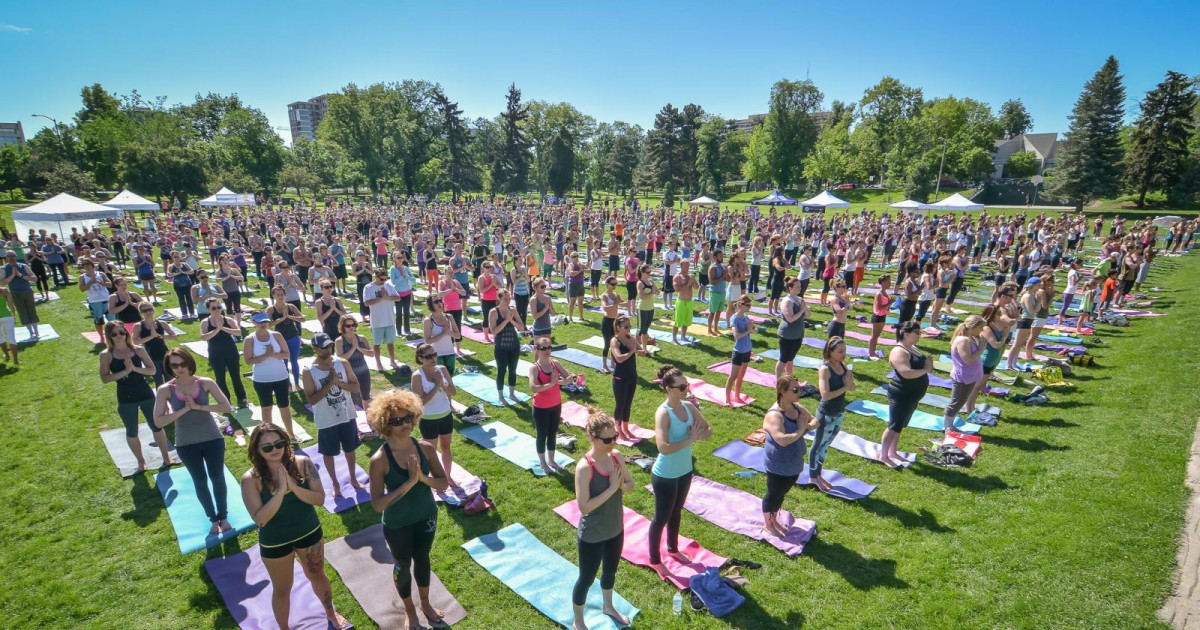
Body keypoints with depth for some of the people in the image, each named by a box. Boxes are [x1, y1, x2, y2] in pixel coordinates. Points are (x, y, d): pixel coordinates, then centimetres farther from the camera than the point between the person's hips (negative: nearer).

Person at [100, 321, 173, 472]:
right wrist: (125, 371, -22)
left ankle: (166, 457, 25)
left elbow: (152, 370, -4)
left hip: (145, 394, 0)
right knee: (131, 432, 12)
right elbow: (104, 378, -11)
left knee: (156, 426, 9)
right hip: (125, 398, 0)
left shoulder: (138, 350, -3)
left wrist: (134, 368, -19)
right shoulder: (106, 355, -5)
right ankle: (141, 462, 29)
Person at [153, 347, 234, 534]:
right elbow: (158, 421, -12)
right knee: (200, 482, 14)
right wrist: (185, 409, -20)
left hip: (213, 439, 0)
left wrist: (198, 406, -21)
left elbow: (226, 407, -13)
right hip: (186, 445, 1)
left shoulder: (206, 383, -9)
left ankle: (223, 516, 31)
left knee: (218, 478, 12)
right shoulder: (165, 390, -8)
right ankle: (213, 519, 32)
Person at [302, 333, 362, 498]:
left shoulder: (342, 363, -7)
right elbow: (312, 399, -16)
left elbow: (356, 387, -5)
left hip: (347, 416, 2)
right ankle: (335, 483, 35)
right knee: (329, 453, 14)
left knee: (350, 449, 18)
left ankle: (353, 478, 39)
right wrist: (329, 384, -24)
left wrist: (337, 381, -20)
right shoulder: (309, 371, -14)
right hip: (326, 421, -2)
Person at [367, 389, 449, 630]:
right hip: (397, 525, -3)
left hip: (426, 517, 3)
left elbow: (443, 483, -10)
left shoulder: (425, 448, -16)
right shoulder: (380, 459, -26)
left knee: (422, 558, 25)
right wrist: (408, 483, -34)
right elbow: (378, 504, -26)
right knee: (403, 565, 20)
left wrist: (422, 477, -28)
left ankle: (426, 604, 52)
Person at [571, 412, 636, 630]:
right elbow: (584, 506, -29)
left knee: (610, 571, 29)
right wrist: (612, 488, -30)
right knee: (587, 578, 16)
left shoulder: (616, 456, -9)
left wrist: (621, 486, -21)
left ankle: (608, 607, 56)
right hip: (592, 536, -6)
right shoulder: (584, 467, -28)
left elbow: (631, 485, 1)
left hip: (615, 529, 6)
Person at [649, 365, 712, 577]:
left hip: (685, 471, 7)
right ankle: (655, 560, 32)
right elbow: (663, 447, -37)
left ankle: (673, 549, 49)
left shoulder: (689, 407, -6)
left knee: (676, 512, 26)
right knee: (662, 518, 10)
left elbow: (708, 430, 2)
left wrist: (697, 436, -19)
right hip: (665, 476, -7)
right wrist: (690, 439, -28)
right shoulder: (663, 413, -27)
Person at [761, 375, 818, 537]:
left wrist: (808, 426, -13)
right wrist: (800, 430, -26)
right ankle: (767, 524, 35)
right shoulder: (774, 415, -29)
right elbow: (783, 440, -39)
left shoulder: (797, 407, -3)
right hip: (779, 466, -8)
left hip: (795, 464, 8)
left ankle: (774, 520, 46)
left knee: (781, 493, 25)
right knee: (773, 494, 14)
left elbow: (814, 420, 10)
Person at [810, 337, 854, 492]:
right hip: (826, 415, -7)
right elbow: (825, 395, -29)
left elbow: (852, 388, 3)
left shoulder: (842, 365, 0)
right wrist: (844, 387, -21)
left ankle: (818, 474, 35)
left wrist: (849, 381, -18)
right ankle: (813, 477, 25)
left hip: (840, 413, 7)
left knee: (825, 445, 20)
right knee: (819, 445, 9)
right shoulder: (825, 369, -22)